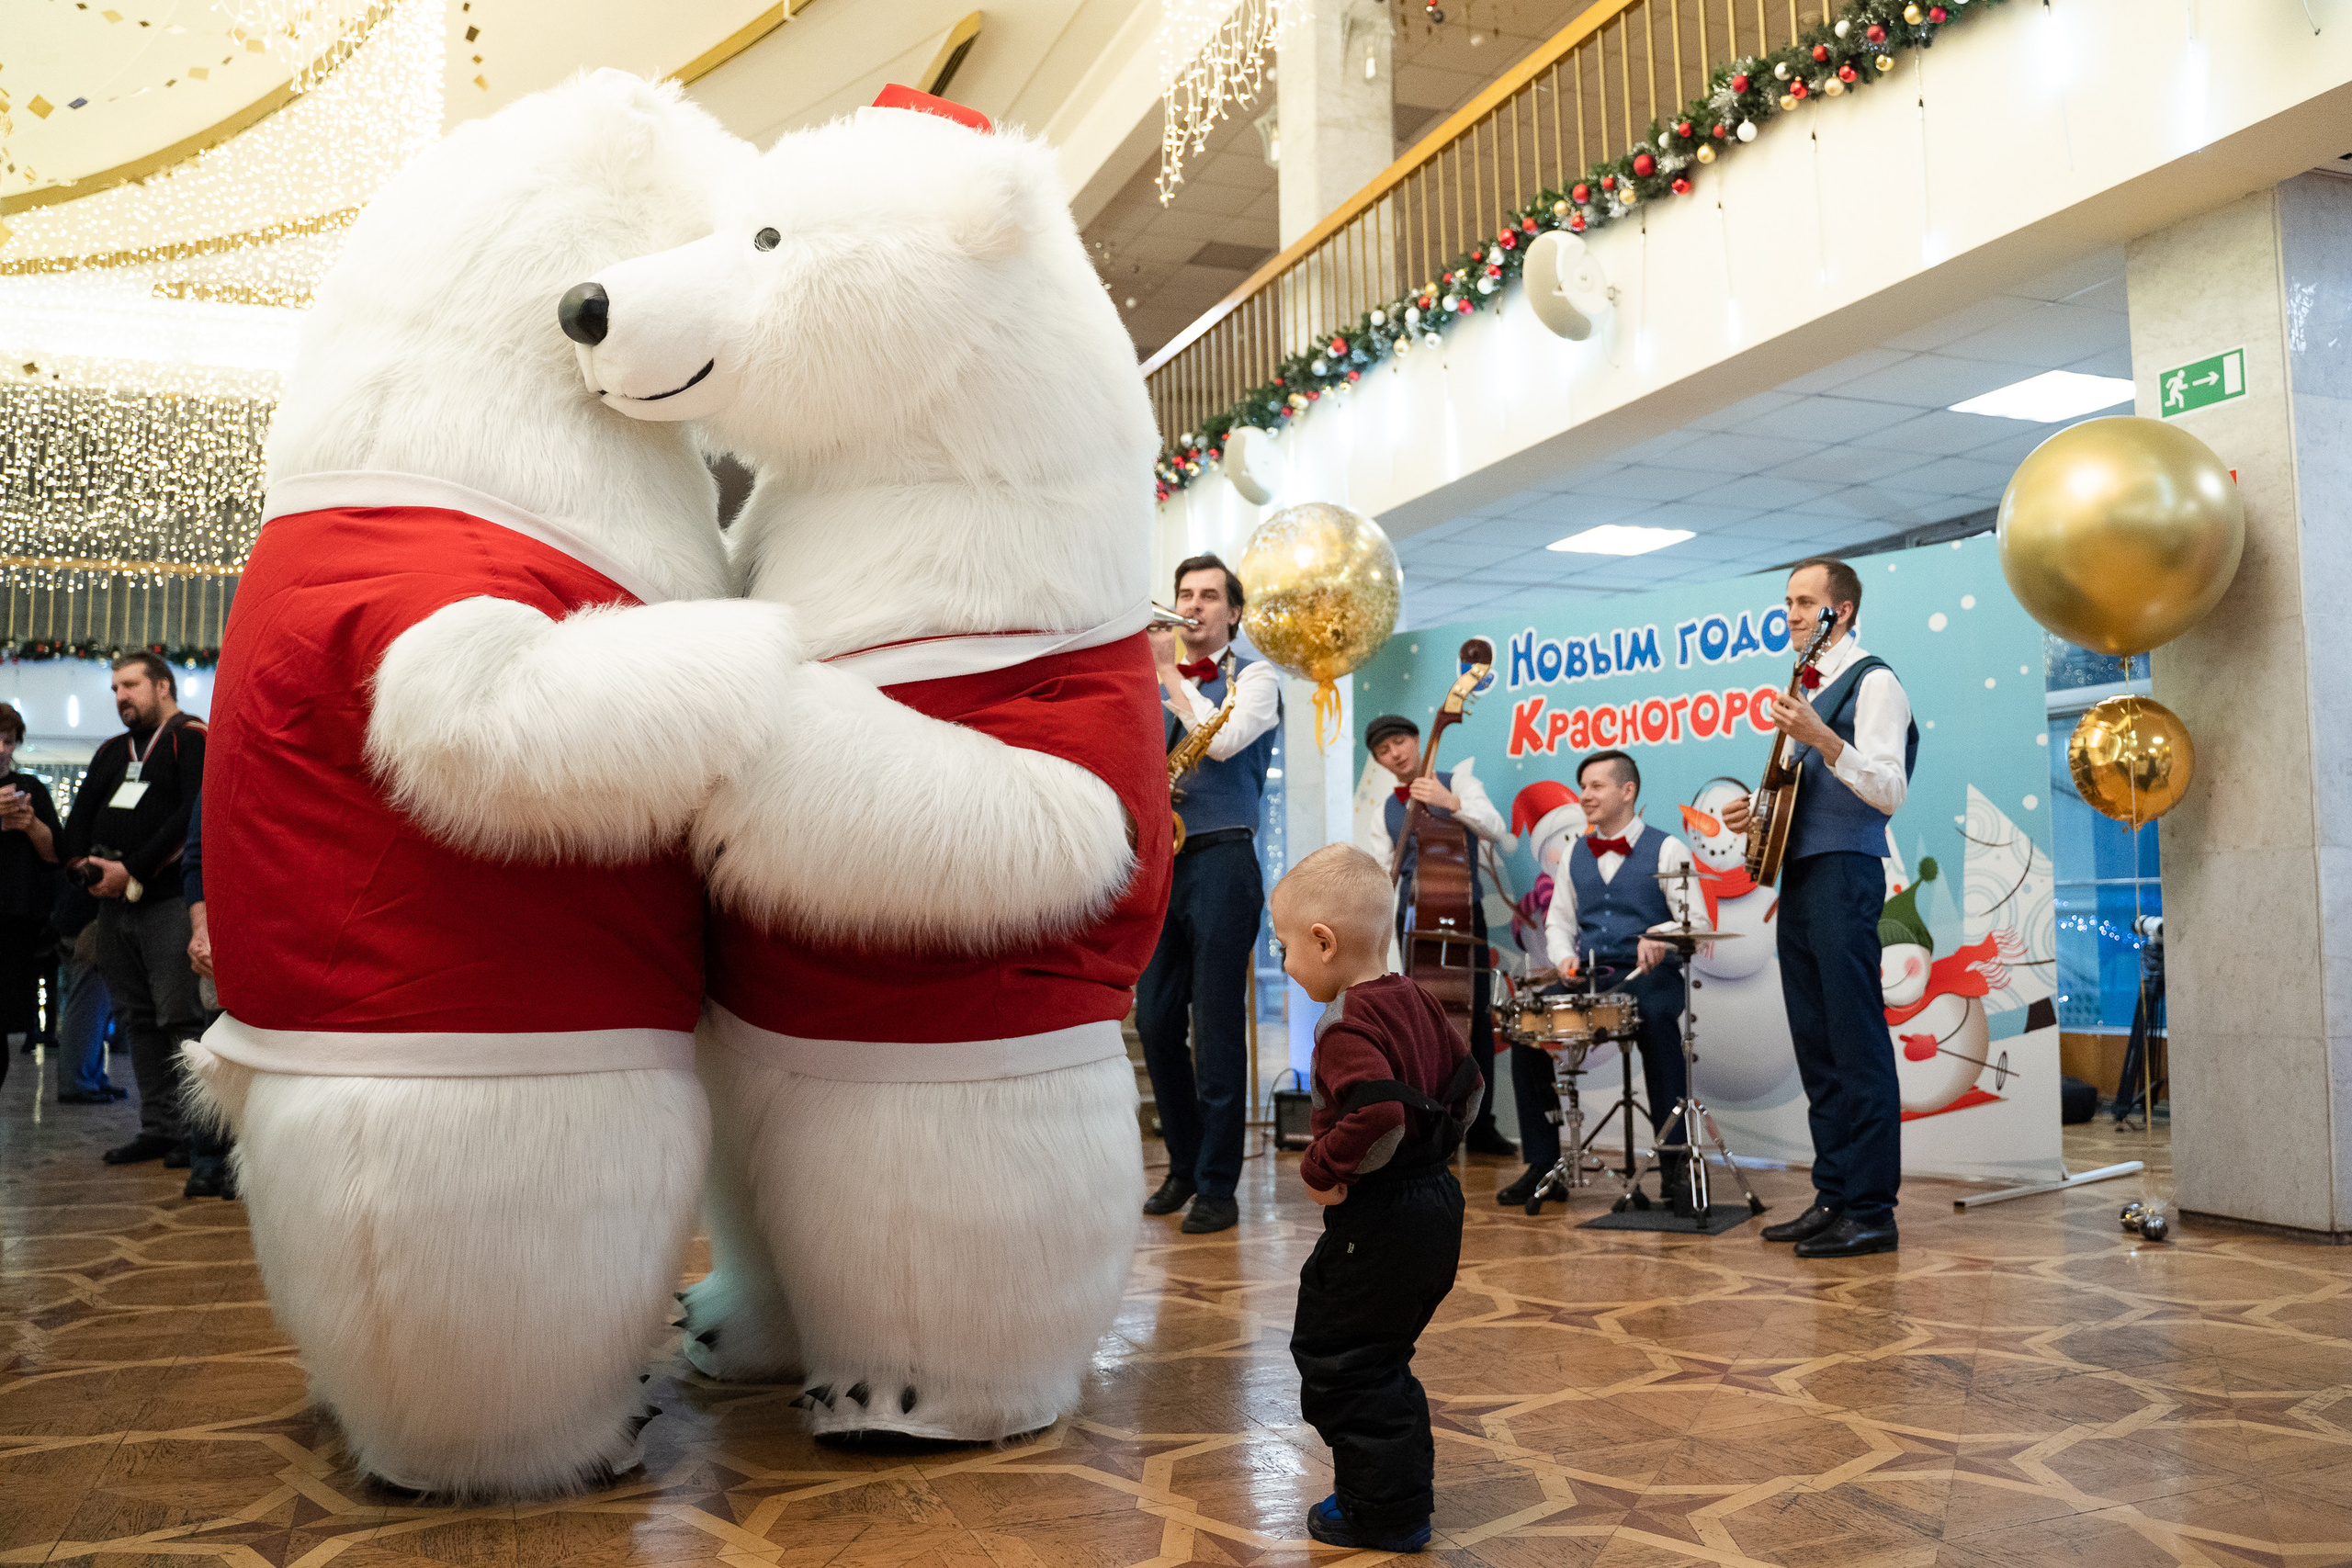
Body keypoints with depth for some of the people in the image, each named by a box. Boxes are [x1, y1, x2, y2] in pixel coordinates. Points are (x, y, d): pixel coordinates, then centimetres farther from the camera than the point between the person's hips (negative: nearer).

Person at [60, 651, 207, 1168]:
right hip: (113, 906, 8)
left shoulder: (192, 738, -2)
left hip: (169, 900, -8)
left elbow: (194, 814, -14)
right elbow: (79, 817, 19)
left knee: (180, 1018, -10)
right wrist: (82, 864, -2)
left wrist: (132, 870, -15)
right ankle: (158, 1129, 14)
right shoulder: (111, 752, 22)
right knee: (140, 1022, 9)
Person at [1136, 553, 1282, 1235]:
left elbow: (1222, 739, -15)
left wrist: (1168, 673, -6)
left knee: (1216, 1025, -5)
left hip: (1220, 859, -5)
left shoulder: (1252, 676, 5)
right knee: (1155, 1022, 6)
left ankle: (1218, 1186, 2)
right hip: (1159, 861, 5)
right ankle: (1184, 1166, 21)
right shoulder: (1157, 678, 19)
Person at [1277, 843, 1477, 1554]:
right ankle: (1409, 1482, 34)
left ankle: (1384, 1513, 15)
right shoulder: (1417, 1001, 7)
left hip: (1380, 1220, -10)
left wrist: (1322, 1169, -21)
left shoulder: (1348, 1026, -22)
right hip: (1436, 1202, 10)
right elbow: (1468, 1084, 14)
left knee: (1337, 1356, 5)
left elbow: (1377, 1114, -35)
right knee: (1381, 1354, 23)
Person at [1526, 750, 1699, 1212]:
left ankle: (1674, 1160, -28)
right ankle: (1543, 1163, -12)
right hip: (1587, 978, 4)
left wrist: (1660, 939, -27)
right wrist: (1565, 956, 0)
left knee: (1657, 1018, -38)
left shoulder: (1666, 849, 3)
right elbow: (1559, 921, 22)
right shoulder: (1575, 855, 20)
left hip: (1648, 978, -4)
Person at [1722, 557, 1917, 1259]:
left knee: (1857, 1044, -7)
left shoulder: (1872, 681, -4)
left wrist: (1820, 738, -27)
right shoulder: (1809, 688, 22)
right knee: (1816, 1045, 10)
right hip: (1798, 873, 9)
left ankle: (1871, 1211, -3)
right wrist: (1760, 814, 10)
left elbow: (1889, 791, -16)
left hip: (1844, 876, -9)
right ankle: (1834, 1196, 16)